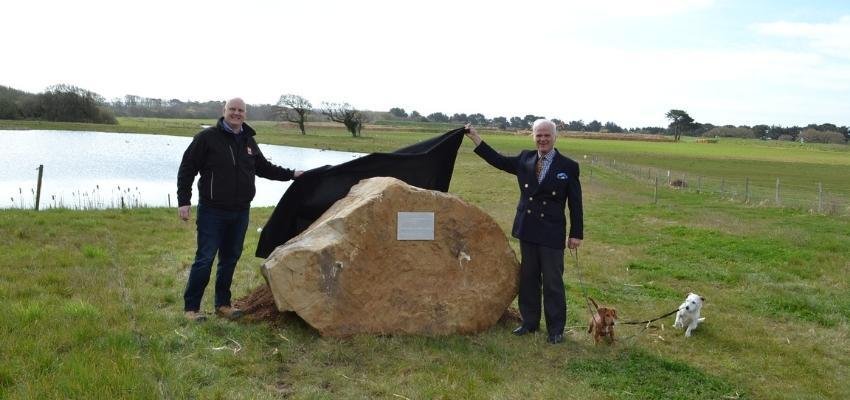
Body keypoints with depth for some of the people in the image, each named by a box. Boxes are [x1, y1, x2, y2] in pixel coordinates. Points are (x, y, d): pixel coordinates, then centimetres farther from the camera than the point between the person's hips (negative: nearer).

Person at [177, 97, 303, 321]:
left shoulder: (248, 141, 12)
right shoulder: (207, 138, -7)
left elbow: (263, 168, 24)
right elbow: (187, 169, -7)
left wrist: (291, 174, 20)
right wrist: (183, 201, -12)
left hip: (240, 212, 6)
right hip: (212, 212, -6)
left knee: (230, 259, 13)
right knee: (205, 259, -4)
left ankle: (223, 304, 25)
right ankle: (191, 307, 7)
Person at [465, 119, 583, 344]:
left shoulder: (568, 167, -5)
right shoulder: (525, 160, 5)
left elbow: (575, 204, -3)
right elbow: (498, 160, 9)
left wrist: (576, 234, -4)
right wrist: (475, 138, 5)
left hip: (552, 234, -4)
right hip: (527, 232, 4)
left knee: (553, 282, 3)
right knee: (528, 279, 14)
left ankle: (556, 329, 15)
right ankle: (529, 322, 28)